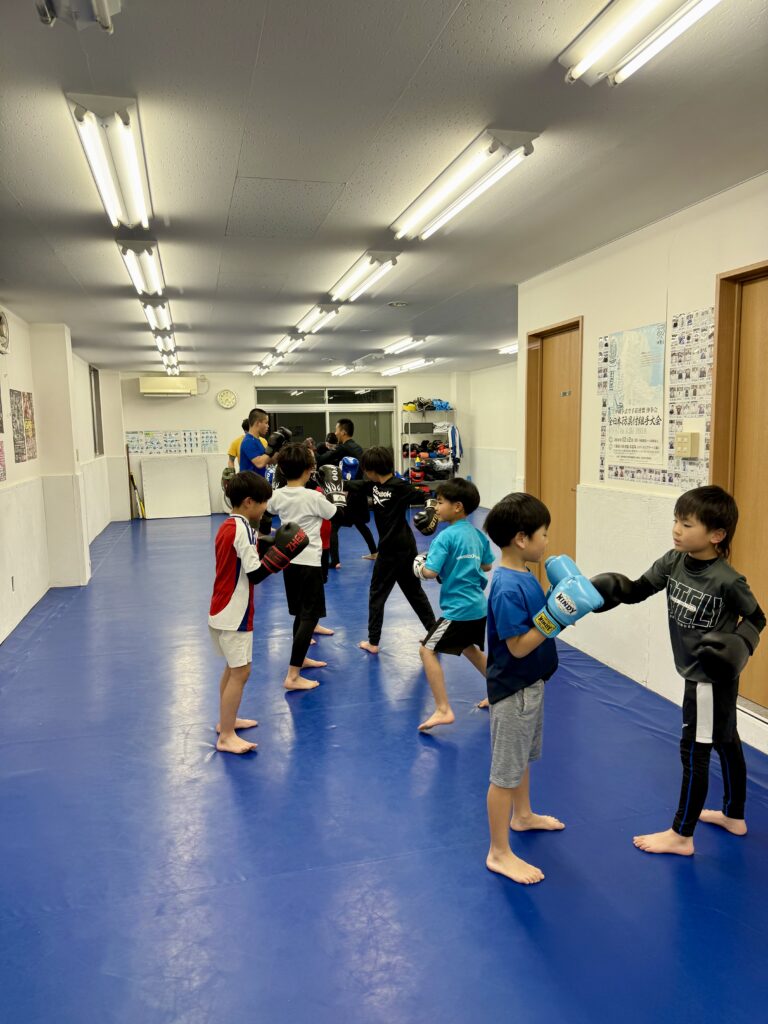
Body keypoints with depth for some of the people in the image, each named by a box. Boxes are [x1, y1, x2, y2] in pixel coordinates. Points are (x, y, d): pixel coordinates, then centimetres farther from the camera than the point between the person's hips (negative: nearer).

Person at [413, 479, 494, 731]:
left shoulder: (446, 536, -16)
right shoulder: (478, 535, 6)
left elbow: (430, 572, -21)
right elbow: (487, 566, 18)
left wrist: (419, 565, -1)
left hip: (458, 609, -8)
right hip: (479, 607, 8)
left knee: (427, 650, 0)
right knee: (470, 649, 29)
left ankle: (443, 710, -4)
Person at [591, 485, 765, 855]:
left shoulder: (728, 581, -25)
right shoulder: (673, 561, -8)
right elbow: (639, 590, -2)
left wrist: (738, 646, -26)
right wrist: (611, 589, -21)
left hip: (712, 678, -7)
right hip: (696, 673, 7)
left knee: (694, 752, 3)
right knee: (726, 744, 23)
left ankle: (681, 835, 18)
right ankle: (734, 816, 41)